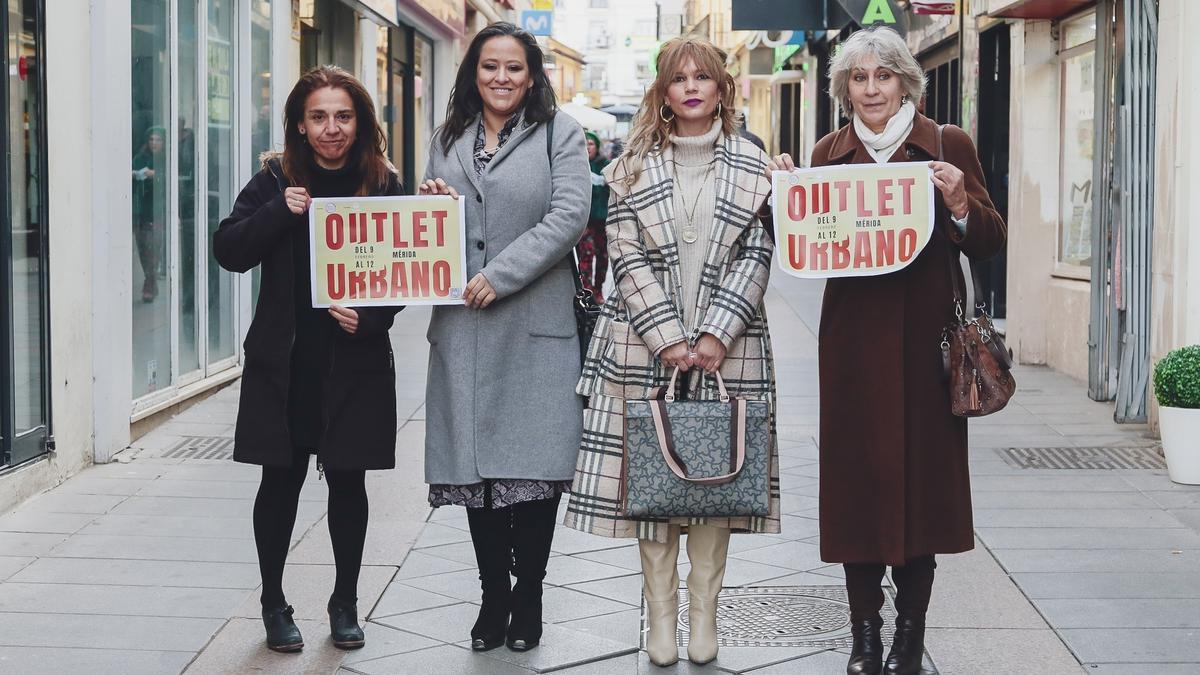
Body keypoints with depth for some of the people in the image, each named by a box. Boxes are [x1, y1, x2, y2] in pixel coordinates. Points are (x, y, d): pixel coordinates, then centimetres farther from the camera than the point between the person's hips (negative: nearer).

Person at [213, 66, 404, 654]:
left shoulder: (383, 186, 0)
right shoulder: (276, 181, 1)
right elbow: (228, 250, -3)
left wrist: (370, 317, -15)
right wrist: (280, 212, -17)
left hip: (355, 363, 0)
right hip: (284, 362, 0)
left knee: (348, 481, 8)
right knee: (282, 480, 6)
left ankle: (345, 603, 24)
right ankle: (273, 605, 21)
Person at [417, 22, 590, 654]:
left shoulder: (559, 132, 2)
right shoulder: (448, 139, 15)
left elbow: (569, 215, -9)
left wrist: (502, 274, -15)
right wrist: (430, 207, -2)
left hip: (536, 323, -4)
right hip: (463, 325, 4)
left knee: (533, 461, 0)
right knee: (474, 459, 6)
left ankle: (528, 595, 13)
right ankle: (493, 595, 16)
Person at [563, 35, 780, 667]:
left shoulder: (752, 166, 6)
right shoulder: (633, 166, 5)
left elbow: (756, 256, 0)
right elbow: (627, 256, -2)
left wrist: (715, 335, -11)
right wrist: (668, 337, -11)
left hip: (725, 347, 0)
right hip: (645, 345, 0)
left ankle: (703, 610, 12)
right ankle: (660, 611, 10)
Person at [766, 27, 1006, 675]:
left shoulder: (947, 145, 3)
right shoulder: (830, 153, 9)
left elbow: (990, 241, 3)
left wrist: (960, 203, -15)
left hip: (925, 333, -2)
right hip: (853, 336, 2)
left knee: (922, 468, 1)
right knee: (858, 472, 2)